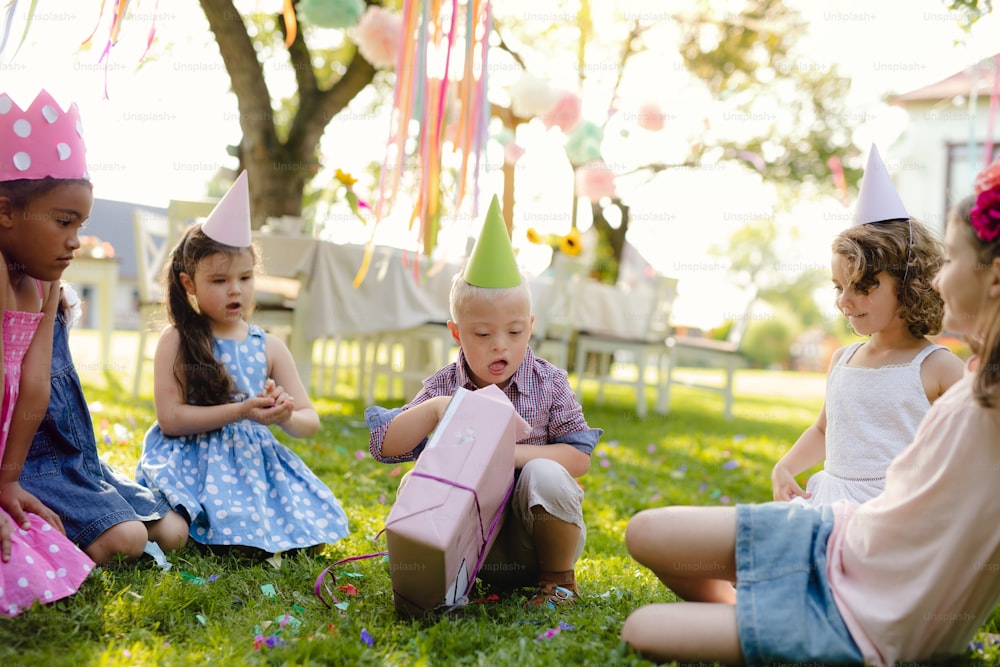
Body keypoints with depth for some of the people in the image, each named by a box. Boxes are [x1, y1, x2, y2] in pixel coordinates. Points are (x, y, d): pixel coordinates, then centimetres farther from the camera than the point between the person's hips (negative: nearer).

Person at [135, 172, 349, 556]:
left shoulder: (269, 347, 8)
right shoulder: (176, 341, -2)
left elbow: (310, 422, 8)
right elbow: (170, 418, -12)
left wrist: (285, 418, -17)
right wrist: (241, 412, -19)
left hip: (257, 462, 4)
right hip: (195, 463, -4)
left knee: (310, 530, -16)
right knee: (235, 534, -30)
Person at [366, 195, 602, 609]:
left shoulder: (548, 383, -6)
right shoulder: (443, 388, -3)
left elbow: (580, 455, -9)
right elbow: (385, 446, -8)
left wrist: (512, 453, -23)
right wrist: (434, 410, -25)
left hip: (535, 535, 0)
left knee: (544, 475, -31)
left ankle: (559, 577, -6)